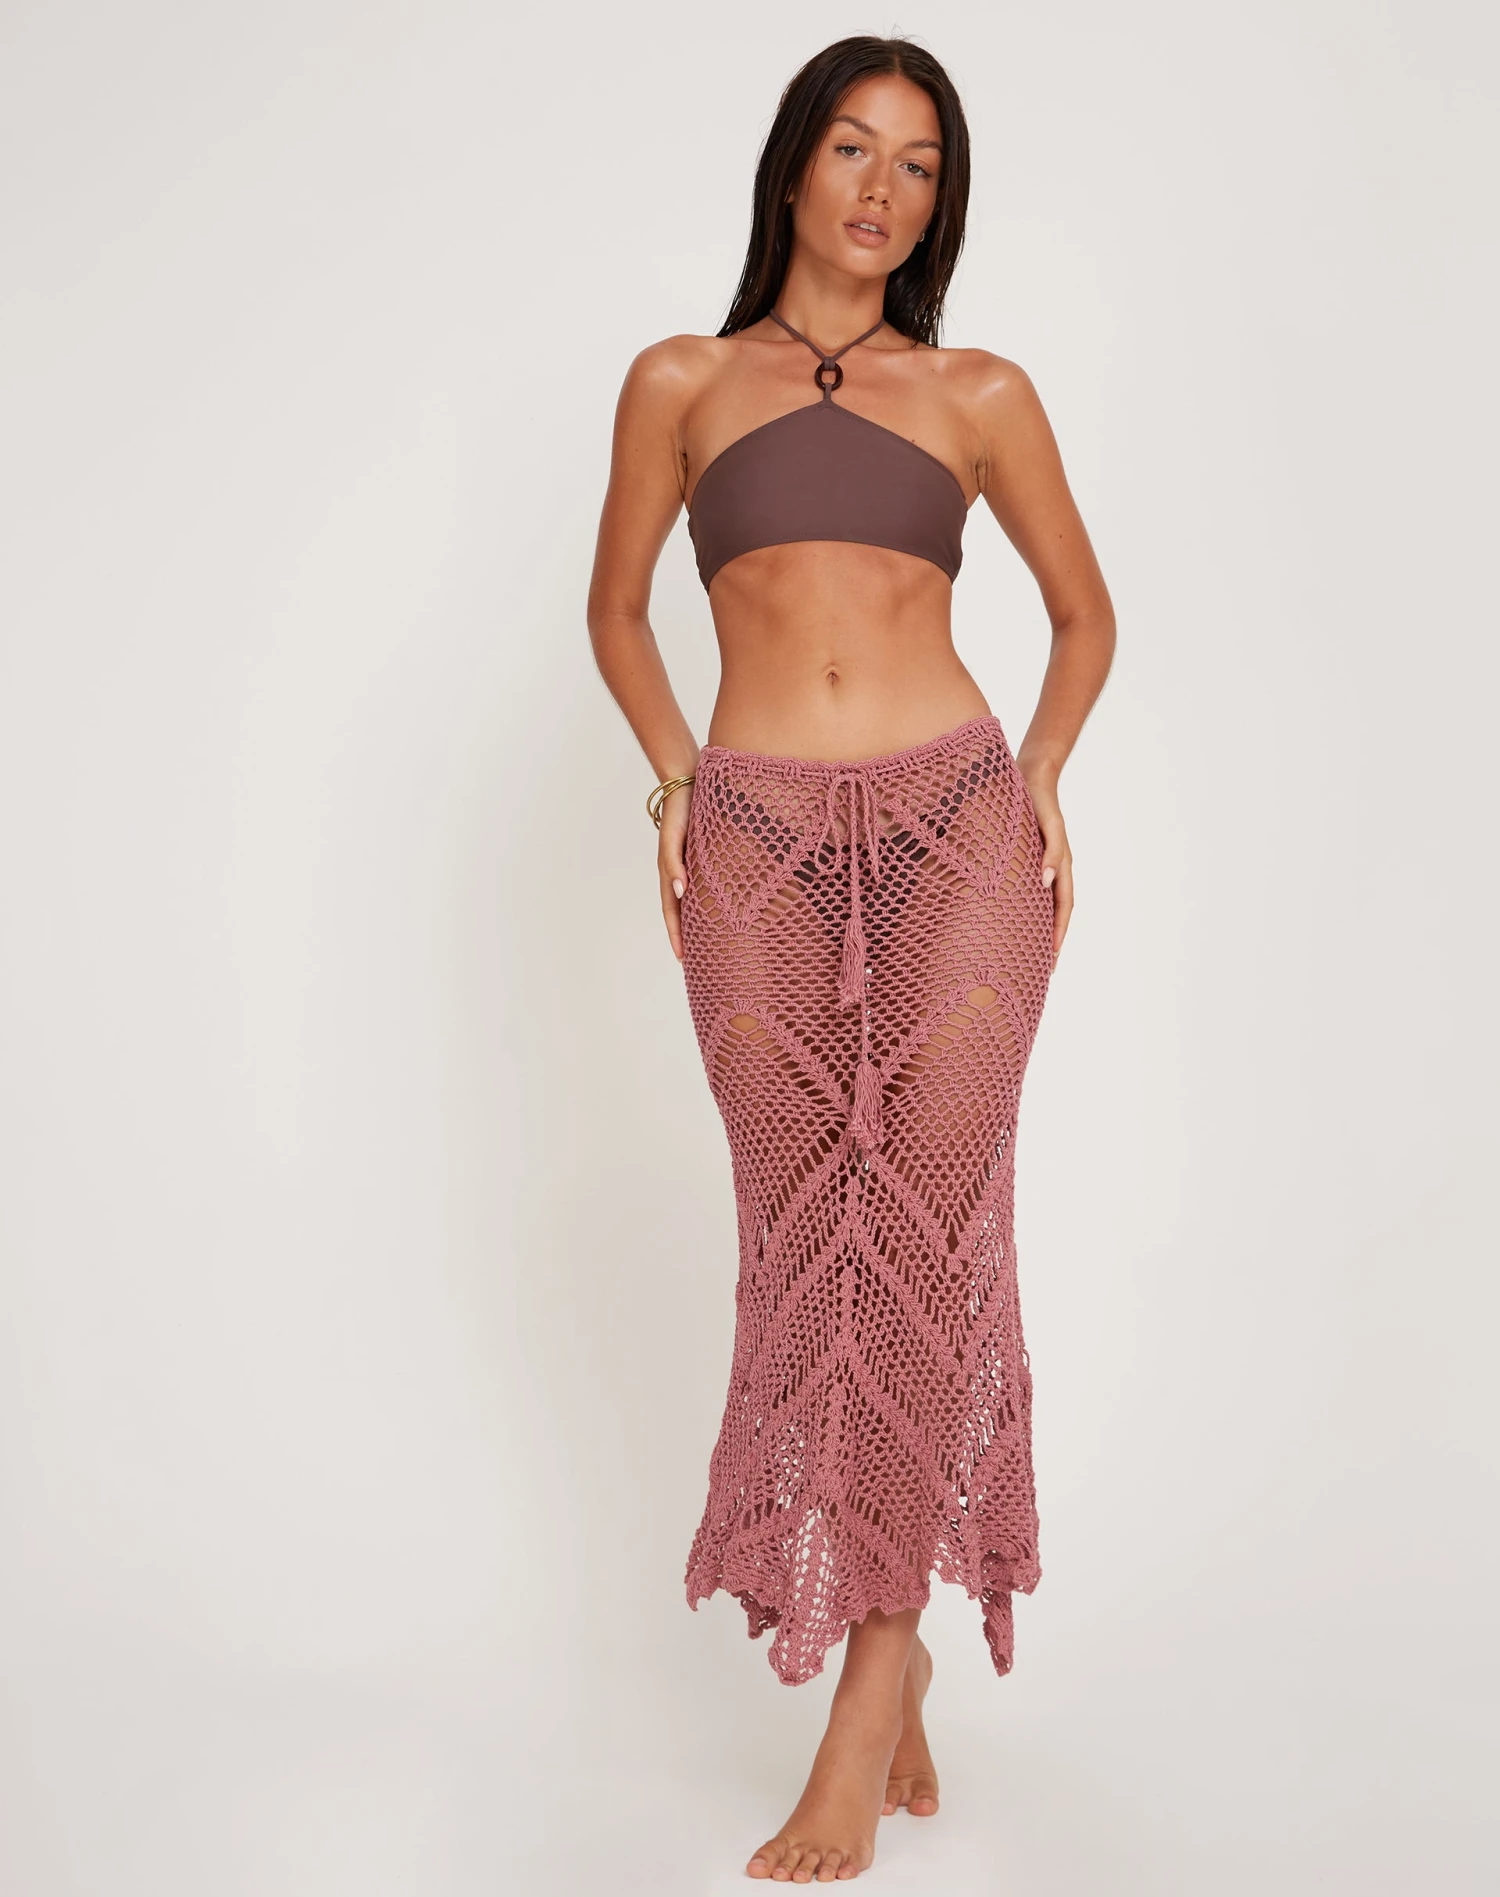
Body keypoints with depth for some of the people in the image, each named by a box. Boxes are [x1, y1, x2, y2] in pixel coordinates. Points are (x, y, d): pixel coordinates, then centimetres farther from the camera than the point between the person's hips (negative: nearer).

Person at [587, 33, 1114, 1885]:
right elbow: (616, 607, 21)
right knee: (805, 1243, 0)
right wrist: (672, 765, 5)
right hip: (761, 848, 0)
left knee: (928, 1229, -8)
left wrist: (1040, 773, 5)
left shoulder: (979, 394, 12)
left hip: (953, 828, 0)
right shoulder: (684, 381, 13)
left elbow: (1085, 614, 21)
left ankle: (873, 1672, 0)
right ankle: (890, 1658, 15)